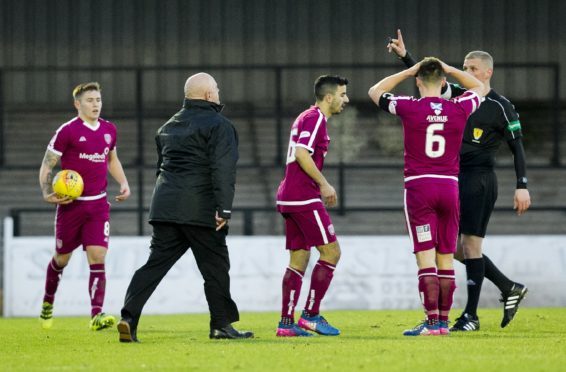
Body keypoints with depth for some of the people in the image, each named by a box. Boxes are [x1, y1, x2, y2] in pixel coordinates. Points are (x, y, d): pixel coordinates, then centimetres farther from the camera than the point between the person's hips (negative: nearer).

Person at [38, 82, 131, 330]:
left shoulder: (109, 130, 8)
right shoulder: (67, 131, -9)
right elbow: (47, 165, -4)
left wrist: (123, 183, 10)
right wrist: (47, 194, -19)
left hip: (98, 205, 3)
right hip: (71, 204, -3)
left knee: (97, 258, -11)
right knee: (62, 258, 11)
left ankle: (96, 314, -18)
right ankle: (48, 303, 36)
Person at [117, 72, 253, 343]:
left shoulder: (169, 127, 21)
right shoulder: (219, 125, -4)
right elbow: (222, 170, -15)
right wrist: (224, 208, -19)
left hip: (164, 206, 6)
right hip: (200, 209, -6)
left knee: (155, 264, 3)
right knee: (215, 267, 6)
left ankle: (129, 318, -11)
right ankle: (222, 325, 11)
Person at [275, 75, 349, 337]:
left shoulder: (308, 117, 21)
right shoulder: (315, 118, -10)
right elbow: (302, 154, -21)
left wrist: (322, 186, 24)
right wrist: (324, 184, -16)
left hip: (289, 198, 10)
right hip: (304, 198, -10)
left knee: (299, 259, 9)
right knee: (331, 252, -6)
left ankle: (286, 322, 6)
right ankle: (311, 315, -7)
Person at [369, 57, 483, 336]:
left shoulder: (409, 108, -6)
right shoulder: (459, 109, 1)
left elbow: (375, 92, 13)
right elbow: (478, 87, 25)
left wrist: (408, 71, 14)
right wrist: (448, 69, 20)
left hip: (419, 186, -3)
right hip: (450, 186, 3)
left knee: (426, 256, -5)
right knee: (446, 257, 8)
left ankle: (432, 322, -11)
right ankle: (443, 320, 9)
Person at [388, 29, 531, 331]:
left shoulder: (500, 106, -6)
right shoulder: (459, 95, 12)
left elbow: (517, 147, -7)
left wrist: (522, 187, -13)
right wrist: (405, 56, -6)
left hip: (479, 180, -8)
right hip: (455, 179, 8)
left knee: (470, 244, -9)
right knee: (456, 247, 8)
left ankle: (471, 316, -5)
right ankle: (509, 289, 20)